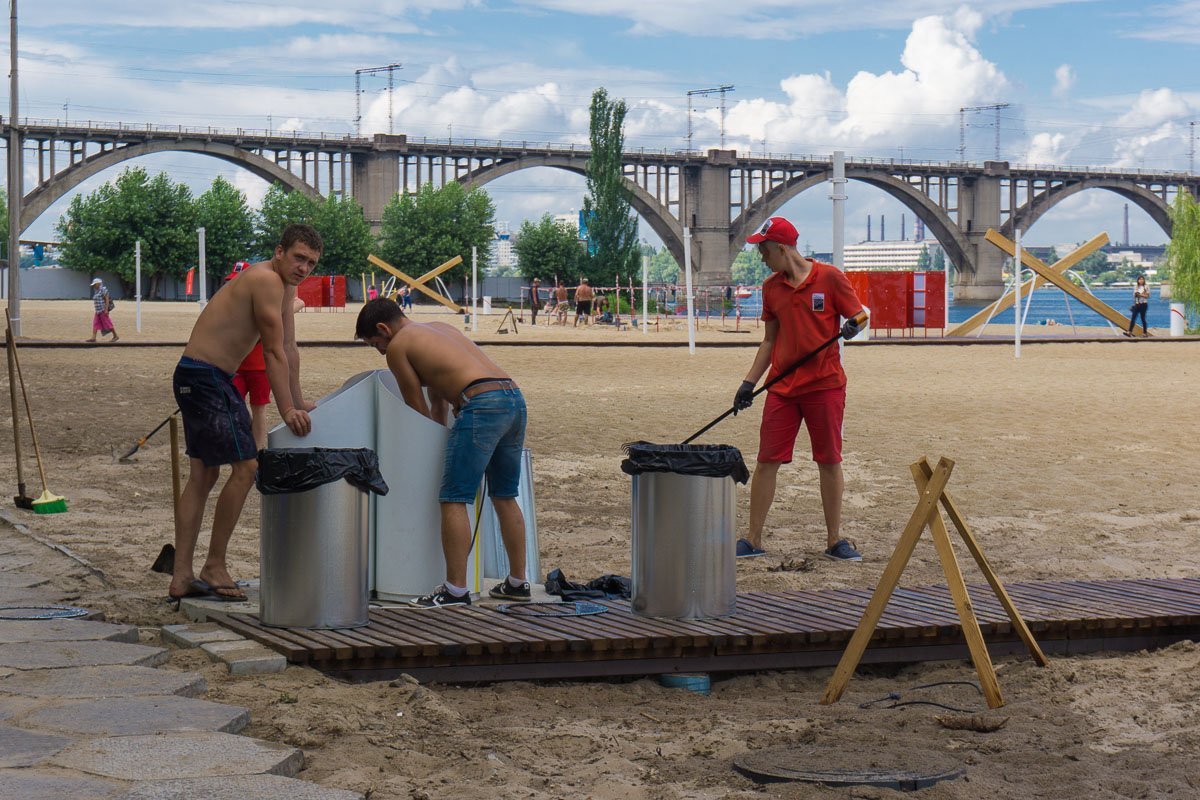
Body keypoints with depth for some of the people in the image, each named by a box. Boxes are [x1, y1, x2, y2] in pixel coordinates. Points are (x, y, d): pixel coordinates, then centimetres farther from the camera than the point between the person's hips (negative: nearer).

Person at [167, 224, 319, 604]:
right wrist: (287, 412, -17)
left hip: (208, 379, 11)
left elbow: (289, 349, 19)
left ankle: (181, 577, 12)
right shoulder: (266, 280, -17)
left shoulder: (284, 285, 15)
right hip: (205, 377, -11)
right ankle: (214, 566, -3)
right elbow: (274, 353, -18)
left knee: (203, 474, 11)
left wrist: (298, 403, 18)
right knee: (245, 467, -11)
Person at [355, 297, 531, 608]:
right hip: (514, 398, 8)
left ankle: (456, 589, -6)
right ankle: (518, 582, 24)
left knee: (453, 500, -4)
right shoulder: (441, 328, 31)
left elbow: (417, 406, 11)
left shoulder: (398, 346, 8)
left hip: (481, 404, -8)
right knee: (505, 497, 18)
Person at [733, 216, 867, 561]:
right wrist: (749, 382, 9)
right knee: (767, 461, 1)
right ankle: (753, 540, 7)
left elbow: (859, 317, 0)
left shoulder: (829, 277, -5)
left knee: (830, 462, 4)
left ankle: (834, 540, 14)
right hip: (782, 387, 4)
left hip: (825, 385, -4)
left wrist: (853, 328, -24)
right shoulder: (771, 287, 9)